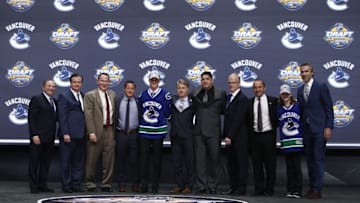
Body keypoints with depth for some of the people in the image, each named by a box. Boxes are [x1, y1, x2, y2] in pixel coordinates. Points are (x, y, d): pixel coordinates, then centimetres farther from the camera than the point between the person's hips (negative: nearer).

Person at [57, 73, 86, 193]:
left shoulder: (83, 96, 16)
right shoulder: (64, 96, -2)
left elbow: (85, 114, 15)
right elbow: (62, 116, -9)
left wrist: (86, 132, 7)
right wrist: (65, 133, -16)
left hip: (81, 134, 6)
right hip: (69, 135, -6)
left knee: (79, 161, 10)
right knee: (66, 161, 1)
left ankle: (76, 184, 17)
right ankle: (66, 185, 7)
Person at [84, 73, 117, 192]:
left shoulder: (112, 94, 13)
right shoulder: (90, 95, -3)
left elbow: (114, 112, 14)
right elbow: (88, 115, -10)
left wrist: (114, 130, 8)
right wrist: (91, 132, -17)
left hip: (110, 130, 4)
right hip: (96, 131, -4)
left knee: (109, 160, 6)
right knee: (92, 160, 4)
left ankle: (106, 184, 16)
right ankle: (90, 183, 17)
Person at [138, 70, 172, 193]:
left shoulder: (165, 95, -1)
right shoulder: (143, 94, 10)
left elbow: (167, 113, -1)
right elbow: (139, 111, 16)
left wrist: (158, 116, -8)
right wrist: (143, 119, 5)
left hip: (159, 131, -2)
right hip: (144, 131, 2)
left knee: (157, 159, 4)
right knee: (144, 158, 1)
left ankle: (155, 185, 12)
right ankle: (143, 185, 9)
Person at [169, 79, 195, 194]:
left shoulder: (192, 102, -2)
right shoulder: (173, 101, 9)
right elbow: (170, 116, 17)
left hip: (188, 136, -4)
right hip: (175, 136, 4)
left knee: (189, 161, 1)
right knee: (177, 162, 7)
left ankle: (189, 186, 7)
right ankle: (179, 185, 15)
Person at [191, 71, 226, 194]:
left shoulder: (221, 94, 2)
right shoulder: (195, 93, 10)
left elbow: (223, 110, 11)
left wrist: (213, 112, 5)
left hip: (213, 132, -2)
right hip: (199, 131, 2)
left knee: (213, 160, 3)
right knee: (200, 160, 1)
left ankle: (212, 186, 14)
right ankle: (201, 186, 7)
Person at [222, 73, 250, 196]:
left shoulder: (242, 99, -11)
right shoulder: (228, 97, 16)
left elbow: (238, 120, -17)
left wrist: (230, 136, -18)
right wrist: (225, 135, 10)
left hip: (239, 138, -8)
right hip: (230, 137, 8)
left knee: (241, 163, -1)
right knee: (231, 163, 10)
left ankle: (241, 188, 4)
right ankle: (233, 187, 16)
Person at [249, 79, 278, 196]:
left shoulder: (273, 101, 0)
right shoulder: (249, 102, 5)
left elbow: (277, 117, 4)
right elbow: (247, 120, 6)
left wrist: (274, 129, -1)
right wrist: (250, 132, -3)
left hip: (268, 135, -2)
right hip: (255, 136, 2)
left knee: (270, 163, 3)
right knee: (256, 164, 5)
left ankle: (269, 189, 12)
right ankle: (259, 189, 12)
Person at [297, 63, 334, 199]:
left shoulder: (321, 87, -4)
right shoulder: (300, 90, 13)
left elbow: (329, 108, -6)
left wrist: (328, 127, -12)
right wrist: (300, 128, 9)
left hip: (319, 129, -6)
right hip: (306, 129, 6)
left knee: (318, 158, -6)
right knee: (309, 159, 9)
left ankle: (317, 189, -4)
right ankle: (312, 186, 16)